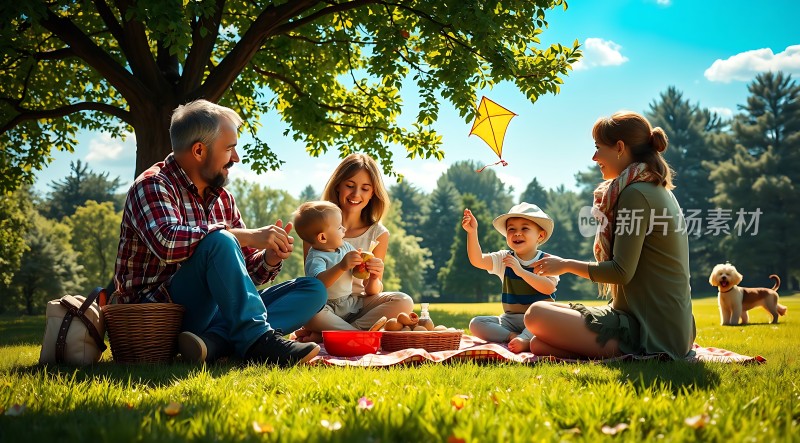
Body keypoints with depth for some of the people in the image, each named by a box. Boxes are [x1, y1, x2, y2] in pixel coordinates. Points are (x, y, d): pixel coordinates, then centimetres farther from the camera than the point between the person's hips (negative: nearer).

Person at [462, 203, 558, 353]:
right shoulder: (503, 259, 7)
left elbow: (549, 288, -19)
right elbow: (477, 260, -9)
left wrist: (521, 271, -23)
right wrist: (472, 232, -21)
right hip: (511, 320, 4)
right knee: (476, 324, -17)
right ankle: (514, 337, -27)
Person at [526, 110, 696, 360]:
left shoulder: (635, 193, -15)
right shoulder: (660, 190, 16)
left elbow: (621, 272, -18)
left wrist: (567, 265, -5)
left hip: (651, 330, -10)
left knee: (536, 314, -16)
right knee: (539, 344, 12)